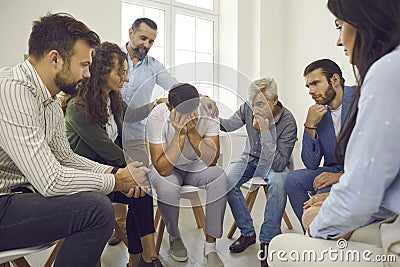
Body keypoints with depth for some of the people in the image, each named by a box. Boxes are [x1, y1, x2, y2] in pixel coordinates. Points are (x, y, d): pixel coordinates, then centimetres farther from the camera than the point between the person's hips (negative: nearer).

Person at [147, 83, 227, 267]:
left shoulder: (208, 113, -21)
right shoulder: (157, 116, -27)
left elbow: (212, 160, -26)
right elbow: (163, 169, -32)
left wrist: (191, 131, -35)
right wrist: (179, 133, -39)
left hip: (197, 165, 2)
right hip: (167, 168, -2)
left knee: (220, 178, -27)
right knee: (167, 187, -34)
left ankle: (210, 247, -12)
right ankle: (174, 237, 0)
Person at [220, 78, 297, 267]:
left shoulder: (288, 122, -24)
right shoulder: (248, 108, -14)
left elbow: (279, 164, -29)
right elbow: (228, 125, 1)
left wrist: (265, 132, -36)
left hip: (274, 163, -3)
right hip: (250, 157, 4)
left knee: (278, 183, -36)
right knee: (226, 180, -24)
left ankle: (267, 240, -19)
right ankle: (247, 232, -5)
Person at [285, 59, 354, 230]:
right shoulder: (319, 112, 4)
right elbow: (311, 164, -1)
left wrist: (342, 176, -25)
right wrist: (310, 126, -12)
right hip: (335, 170, 6)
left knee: (324, 193, -30)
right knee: (293, 179, -14)